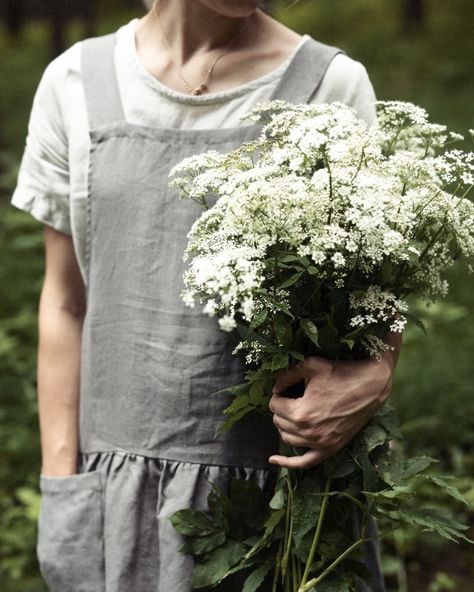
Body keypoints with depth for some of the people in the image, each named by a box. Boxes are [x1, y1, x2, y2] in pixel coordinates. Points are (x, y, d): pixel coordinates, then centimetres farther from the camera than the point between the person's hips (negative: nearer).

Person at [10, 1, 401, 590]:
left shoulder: (333, 84, -4)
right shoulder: (75, 82, 2)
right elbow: (65, 303, 5)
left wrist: (375, 376, -23)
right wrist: (60, 484, 3)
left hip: (283, 474, -1)